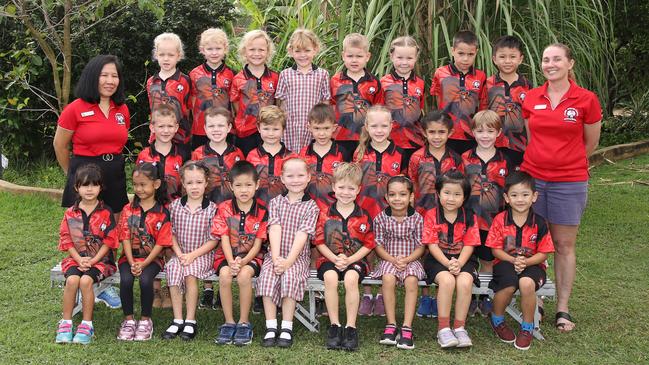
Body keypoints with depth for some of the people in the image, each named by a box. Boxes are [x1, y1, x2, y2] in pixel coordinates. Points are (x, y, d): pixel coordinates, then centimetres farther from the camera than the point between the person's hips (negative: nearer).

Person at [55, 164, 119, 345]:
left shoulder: (106, 213, -2)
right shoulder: (70, 213, 5)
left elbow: (109, 241, -5)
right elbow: (66, 240, 2)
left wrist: (92, 261, -13)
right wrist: (80, 260, -12)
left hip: (100, 259, -2)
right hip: (76, 258, 2)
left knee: (86, 280, -29)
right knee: (72, 279, -27)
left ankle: (87, 325, -16)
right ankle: (66, 323, -15)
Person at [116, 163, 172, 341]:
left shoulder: (163, 213, -3)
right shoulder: (128, 210, 6)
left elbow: (160, 243, -7)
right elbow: (125, 238, 0)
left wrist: (143, 264, -16)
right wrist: (132, 263, -13)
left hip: (152, 258, -2)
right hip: (129, 257, 2)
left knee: (145, 280, -30)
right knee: (126, 280, -26)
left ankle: (145, 320, -7)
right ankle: (128, 320, -6)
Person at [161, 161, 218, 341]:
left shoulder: (212, 208, -4)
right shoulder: (175, 206, 5)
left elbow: (213, 240, -5)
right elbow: (171, 233, 6)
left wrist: (192, 255, -13)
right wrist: (179, 253, -9)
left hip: (202, 255, -3)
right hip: (180, 254, 3)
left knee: (190, 271, -30)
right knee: (173, 268, -26)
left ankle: (190, 321, -18)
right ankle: (177, 320, -18)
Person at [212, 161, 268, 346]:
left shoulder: (262, 212, -4)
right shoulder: (224, 209, -2)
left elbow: (258, 243, -6)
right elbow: (224, 239, -6)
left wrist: (243, 262, -22)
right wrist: (231, 262, -22)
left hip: (251, 256, -1)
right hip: (227, 255, 1)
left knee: (244, 275, -31)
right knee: (225, 274, -30)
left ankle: (244, 323, -15)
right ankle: (229, 323, -15)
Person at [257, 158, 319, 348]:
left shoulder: (311, 206, 2)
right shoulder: (275, 202, 10)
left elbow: (302, 234, -9)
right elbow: (275, 230, -4)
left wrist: (288, 260, -20)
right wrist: (276, 258, -17)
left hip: (298, 257, -2)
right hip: (275, 255, 2)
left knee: (290, 276, -30)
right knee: (267, 276, -26)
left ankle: (286, 329, -22)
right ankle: (271, 328, -20)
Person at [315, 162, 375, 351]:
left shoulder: (363, 217, 1)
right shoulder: (325, 214, 2)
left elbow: (368, 244, 2)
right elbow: (320, 242, 3)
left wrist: (349, 260, -11)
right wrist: (335, 259, -13)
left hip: (355, 260, -1)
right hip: (329, 259, 1)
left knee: (351, 278, -33)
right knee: (330, 277, -32)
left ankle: (351, 327, -21)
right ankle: (334, 326, -21)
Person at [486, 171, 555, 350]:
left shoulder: (539, 223, -3)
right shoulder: (500, 220, -3)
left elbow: (543, 253, -1)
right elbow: (496, 250, -1)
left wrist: (525, 262, -18)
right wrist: (513, 260, -17)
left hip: (532, 264, 0)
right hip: (506, 262, 0)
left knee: (527, 283, -34)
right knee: (509, 285, -32)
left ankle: (527, 327, -8)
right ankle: (497, 320, 2)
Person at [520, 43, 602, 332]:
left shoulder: (586, 99, -5)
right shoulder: (531, 98, 3)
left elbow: (590, 144, 6)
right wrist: (541, 159, 10)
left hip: (569, 181, -2)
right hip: (532, 177, 3)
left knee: (564, 245, 5)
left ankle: (563, 309, 15)